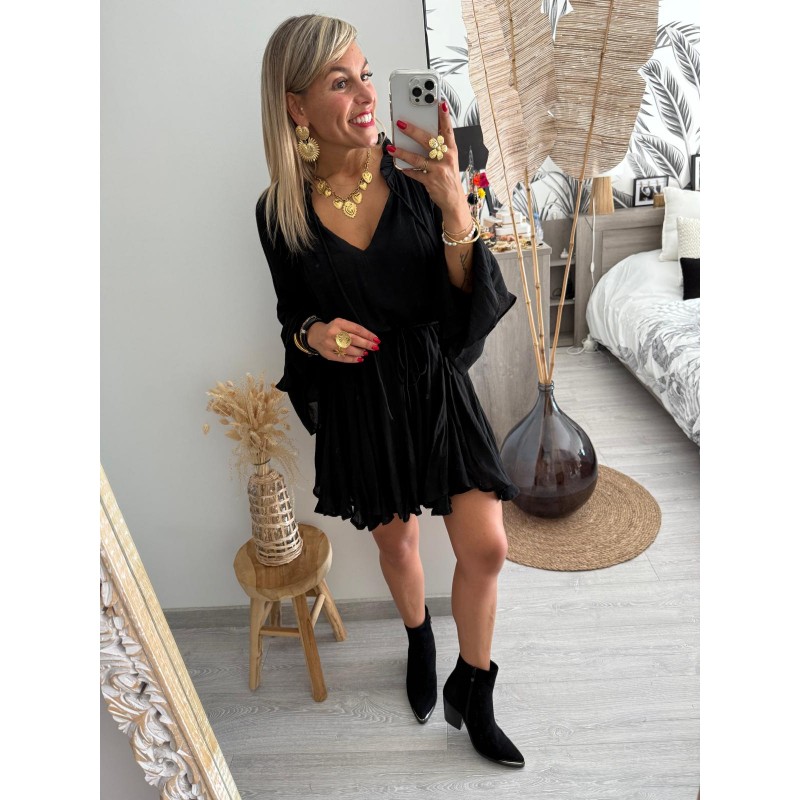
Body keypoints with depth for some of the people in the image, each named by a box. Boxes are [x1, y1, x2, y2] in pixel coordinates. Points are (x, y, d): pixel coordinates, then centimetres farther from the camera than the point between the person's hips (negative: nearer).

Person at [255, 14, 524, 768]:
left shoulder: (415, 175, -10)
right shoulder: (280, 211, -8)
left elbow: (465, 300, -12)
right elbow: (292, 311, 6)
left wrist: (454, 209, -28)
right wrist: (312, 335, -17)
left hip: (436, 386, 1)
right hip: (357, 402, 0)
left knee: (487, 548, 1)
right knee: (397, 542, 19)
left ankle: (472, 694, 31)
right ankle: (419, 643, 53)